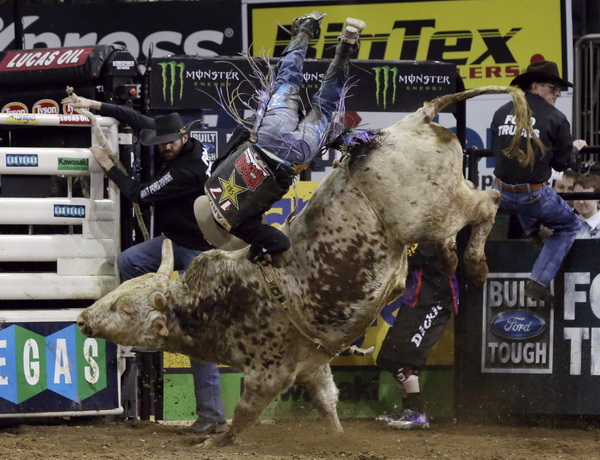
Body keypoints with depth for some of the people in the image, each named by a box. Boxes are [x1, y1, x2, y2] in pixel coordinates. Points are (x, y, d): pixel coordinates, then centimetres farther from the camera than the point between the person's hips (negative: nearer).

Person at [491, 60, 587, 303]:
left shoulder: (502, 112, 4)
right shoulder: (555, 118, -8)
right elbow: (562, 162, -1)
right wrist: (576, 148, 20)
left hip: (502, 195, 5)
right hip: (534, 196, -5)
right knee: (570, 226, 20)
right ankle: (539, 281, 8)